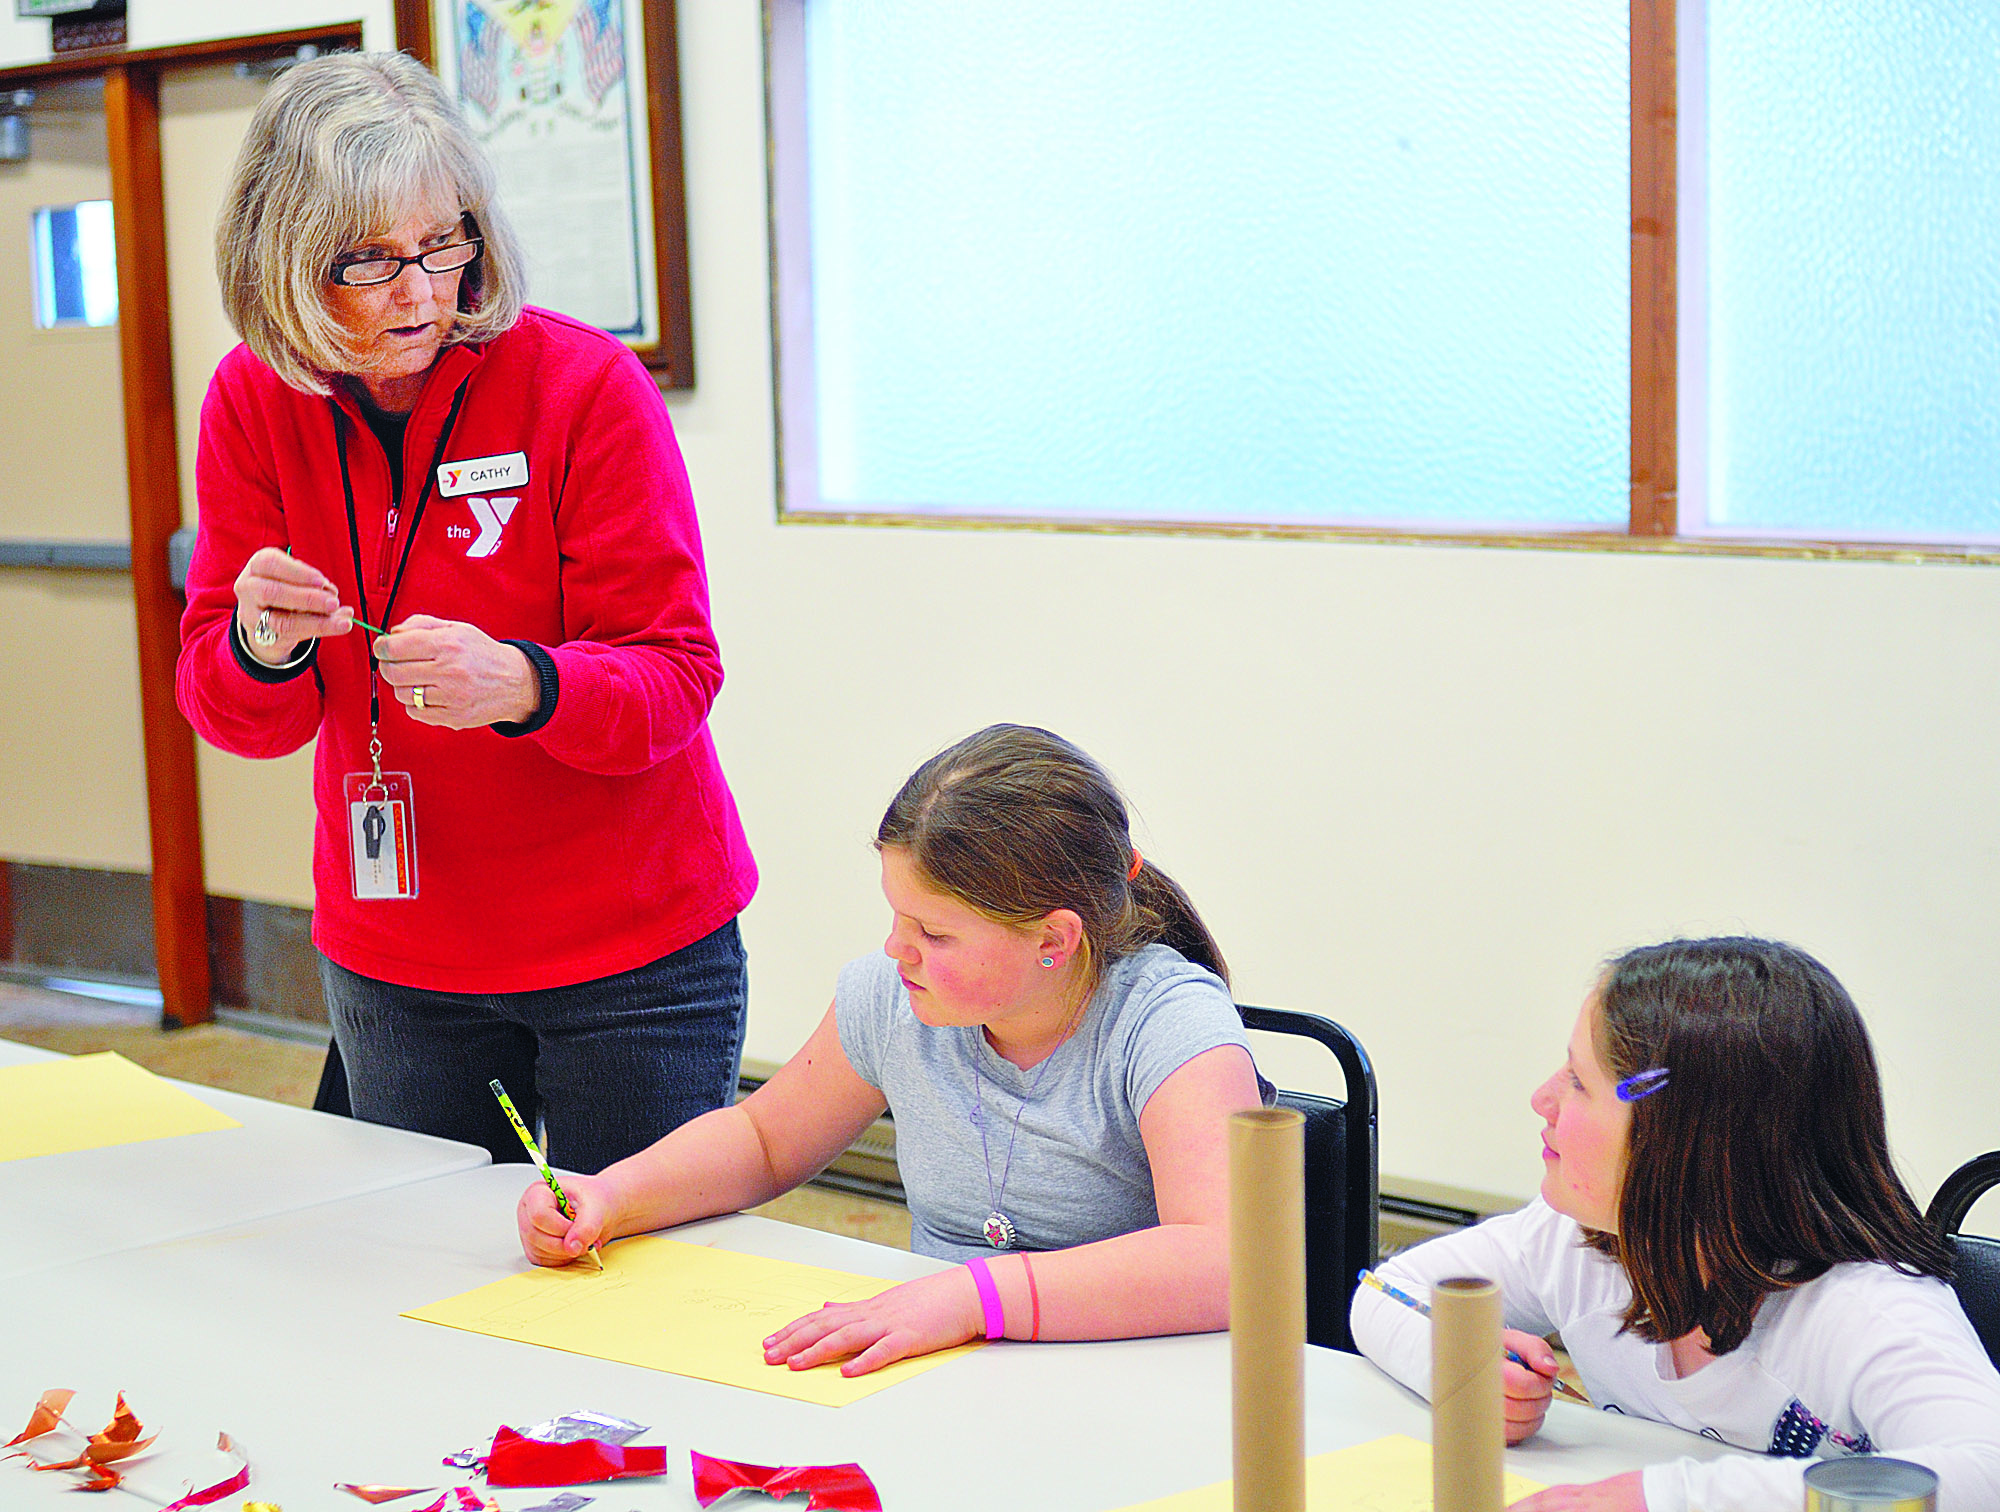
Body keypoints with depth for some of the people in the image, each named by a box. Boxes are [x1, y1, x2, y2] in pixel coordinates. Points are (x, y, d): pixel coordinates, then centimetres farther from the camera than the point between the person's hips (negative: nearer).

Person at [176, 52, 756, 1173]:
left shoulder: (588, 385, -15)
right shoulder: (255, 402, -4)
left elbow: (675, 677, -14)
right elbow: (236, 715, -1)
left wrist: (521, 684, -34)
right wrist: (261, 648, -25)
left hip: (631, 954, -3)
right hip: (395, 963, 4)